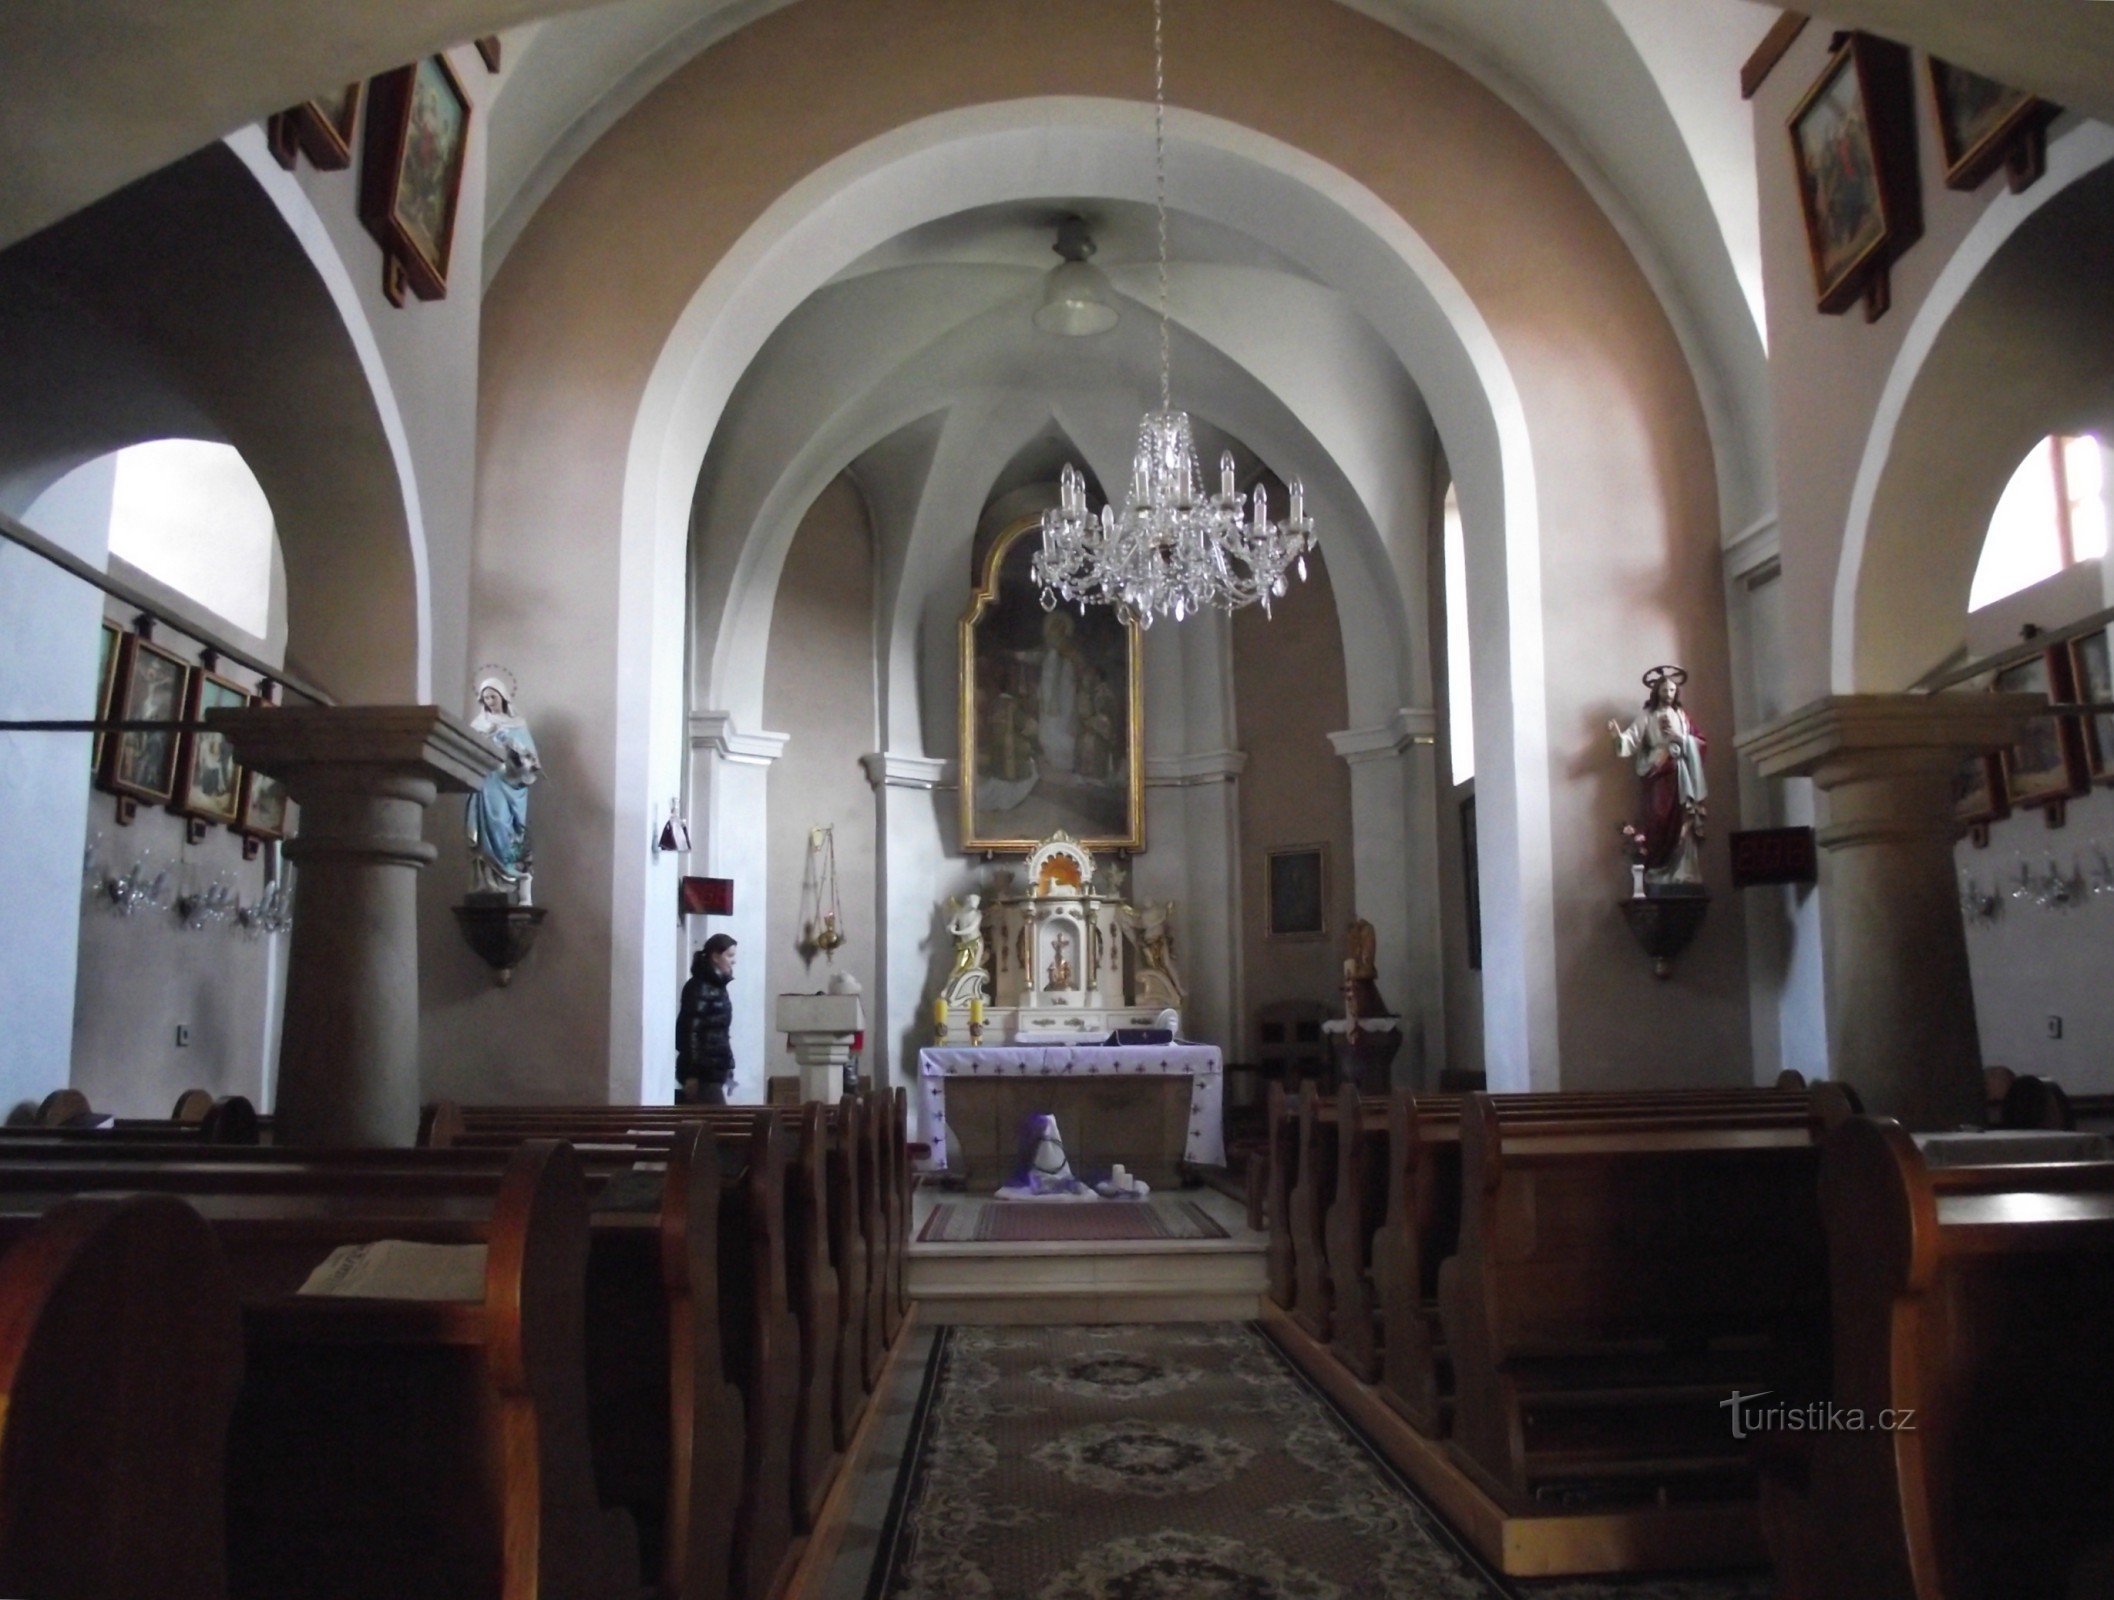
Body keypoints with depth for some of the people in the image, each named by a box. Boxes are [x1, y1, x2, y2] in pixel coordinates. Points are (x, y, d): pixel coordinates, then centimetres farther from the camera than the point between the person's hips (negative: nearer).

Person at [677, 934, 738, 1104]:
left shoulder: (717, 986, 14)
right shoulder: (699, 988, -13)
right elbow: (690, 1030, -18)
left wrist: (727, 1066, 18)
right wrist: (691, 1073, -20)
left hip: (714, 1071, 9)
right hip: (702, 1072, -9)